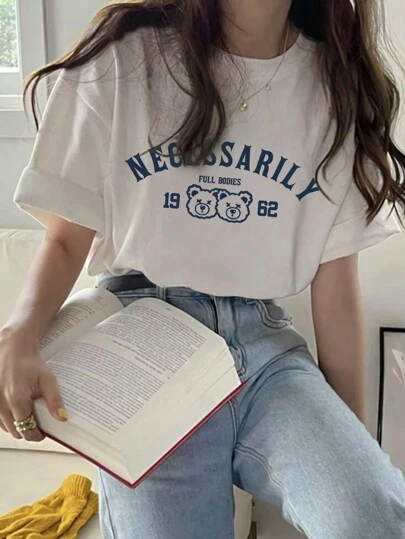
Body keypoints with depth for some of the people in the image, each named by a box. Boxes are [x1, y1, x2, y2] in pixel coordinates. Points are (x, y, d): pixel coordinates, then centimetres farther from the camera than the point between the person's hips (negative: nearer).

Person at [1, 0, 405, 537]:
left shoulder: (340, 82, 4)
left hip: (264, 340, 2)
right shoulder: (124, 57, -2)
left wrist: (353, 441, 10)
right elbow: (67, 238, 2)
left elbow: (335, 285, 5)